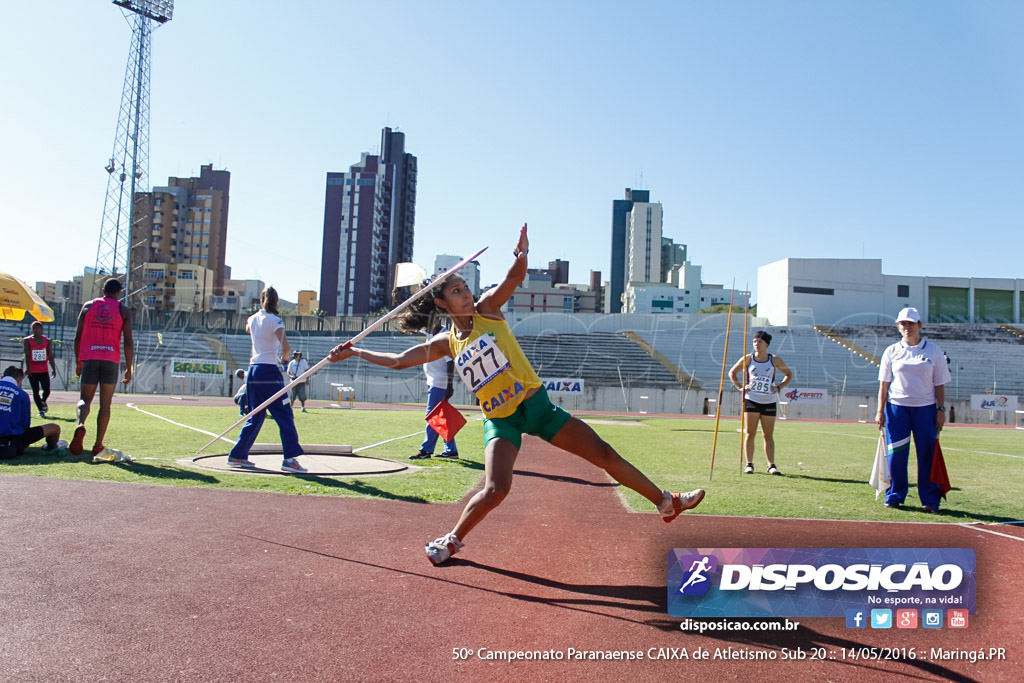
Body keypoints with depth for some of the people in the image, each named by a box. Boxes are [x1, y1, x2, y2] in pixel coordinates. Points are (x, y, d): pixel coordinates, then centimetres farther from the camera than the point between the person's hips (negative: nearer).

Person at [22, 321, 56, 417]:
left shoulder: (47, 341, 5)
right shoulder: (27, 340, 0)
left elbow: (50, 356, 4)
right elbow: (27, 355, -7)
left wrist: (53, 369, -2)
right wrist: (28, 368, -16)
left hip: (44, 371, 1)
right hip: (33, 371, -1)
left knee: (47, 391, -5)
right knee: (35, 392, 0)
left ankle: (43, 402, 28)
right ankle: (41, 410, 8)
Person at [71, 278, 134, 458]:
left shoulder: (88, 306, 9)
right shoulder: (123, 310, 4)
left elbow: (78, 337, 8)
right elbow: (128, 342, -2)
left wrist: (78, 361, 18)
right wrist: (128, 369, 2)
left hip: (90, 358, 1)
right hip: (111, 360, -1)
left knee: (85, 398, 9)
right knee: (105, 403, 5)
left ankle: (80, 425, -23)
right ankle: (98, 445, 6)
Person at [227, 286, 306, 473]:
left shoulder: (252, 319, 12)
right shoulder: (275, 320, -7)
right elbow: (285, 346, -18)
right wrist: (284, 358, 1)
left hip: (252, 371, 7)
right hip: (269, 371, -7)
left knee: (255, 416, 17)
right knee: (285, 416, -5)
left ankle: (237, 455, 21)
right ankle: (290, 458, -14)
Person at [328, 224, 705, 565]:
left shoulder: (487, 308, -2)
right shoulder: (445, 344, 3)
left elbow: (515, 277, -19)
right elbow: (398, 360, 8)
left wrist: (522, 254, -40)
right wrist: (353, 351, 7)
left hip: (536, 404, 1)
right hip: (500, 421, 0)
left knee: (604, 453, 1)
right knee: (495, 489, -20)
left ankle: (666, 502, 16)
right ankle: (452, 540, 7)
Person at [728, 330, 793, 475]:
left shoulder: (774, 360, 3)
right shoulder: (747, 359, 2)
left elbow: (789, 374, 15)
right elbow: (732, 372, 13)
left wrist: (779, 387, 0)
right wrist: (740, 387, -1)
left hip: (769, 403, 1)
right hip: (751, 401, 0)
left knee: (768, 436, 4)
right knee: (750, 433, -2)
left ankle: (771, 465, 10)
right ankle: (749, 464, 3)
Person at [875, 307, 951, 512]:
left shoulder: (933, 350, 5)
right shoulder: (892, 351, 5)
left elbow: (939, 384, 5)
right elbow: (884, 384, 6)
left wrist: (941, 410, -2)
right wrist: (880, 411, 1)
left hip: (925, 408, 0)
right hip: (897, 407, 1)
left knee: (927, 454, 0)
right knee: (896, 453, 3)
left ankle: (930, 499, 10)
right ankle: (895, 495, 15)